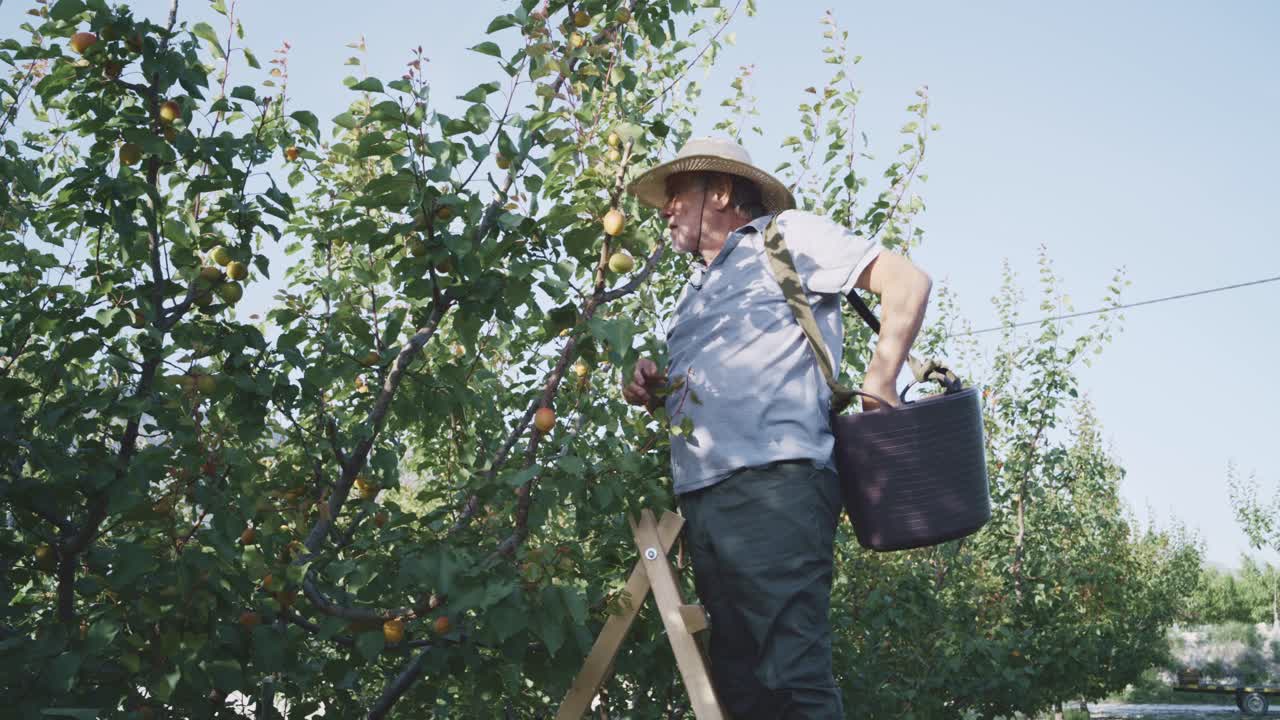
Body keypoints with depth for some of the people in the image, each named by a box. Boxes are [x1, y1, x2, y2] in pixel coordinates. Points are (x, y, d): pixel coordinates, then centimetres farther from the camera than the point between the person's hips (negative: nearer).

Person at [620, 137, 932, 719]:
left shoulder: (785, 235, 7)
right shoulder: (694, 291, 30)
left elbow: (907, 280, -2)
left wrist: (878, 384, -11)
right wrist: (650, 391, 11)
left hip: (772, 483, -8)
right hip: (702, 497, 8)